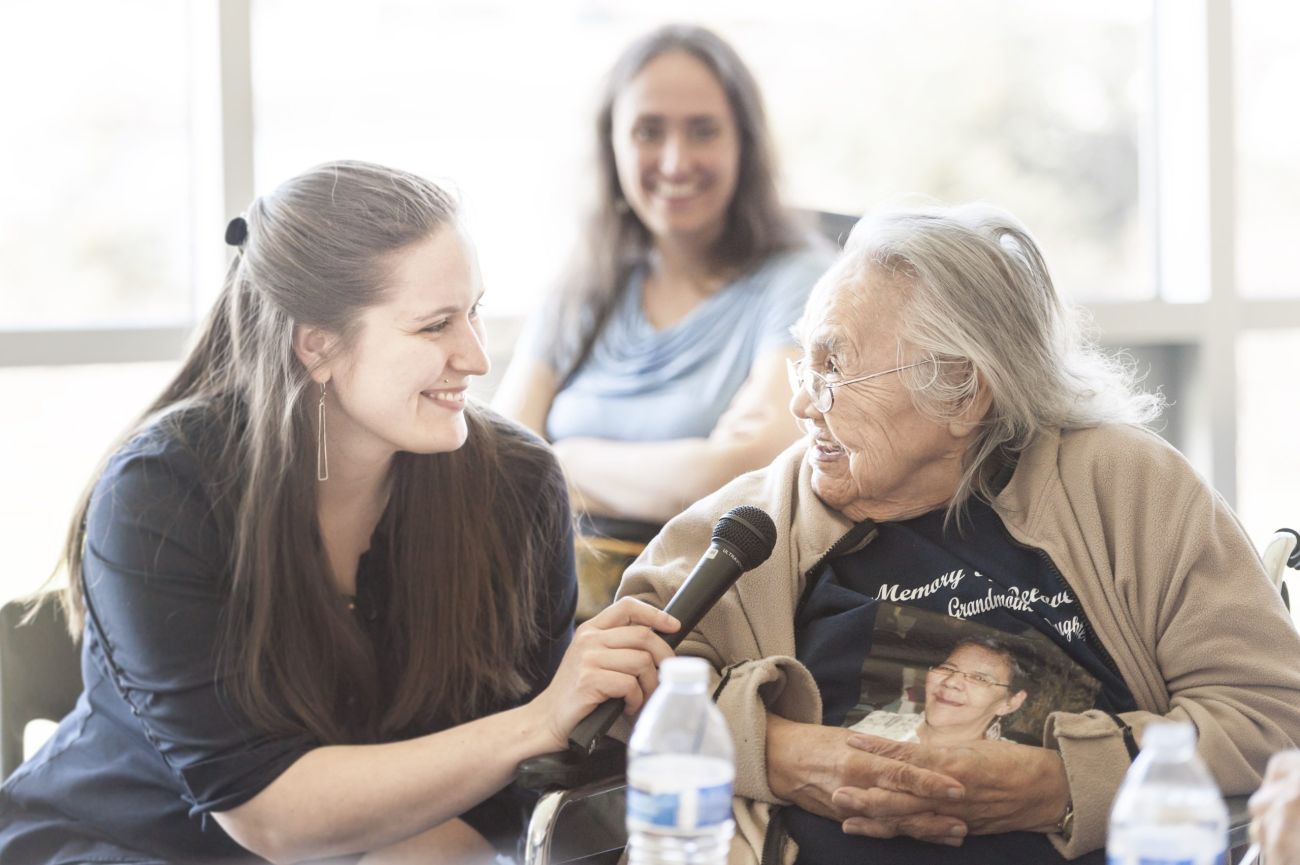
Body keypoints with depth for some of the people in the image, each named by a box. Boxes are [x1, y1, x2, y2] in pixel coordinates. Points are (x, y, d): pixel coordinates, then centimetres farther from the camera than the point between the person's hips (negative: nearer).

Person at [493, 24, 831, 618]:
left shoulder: (798, 285, 1)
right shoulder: (577, 298, 16)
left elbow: (750, 477, -14)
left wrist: (567, 463, 0)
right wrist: (690, 467, -10)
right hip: (557, 580, 6)